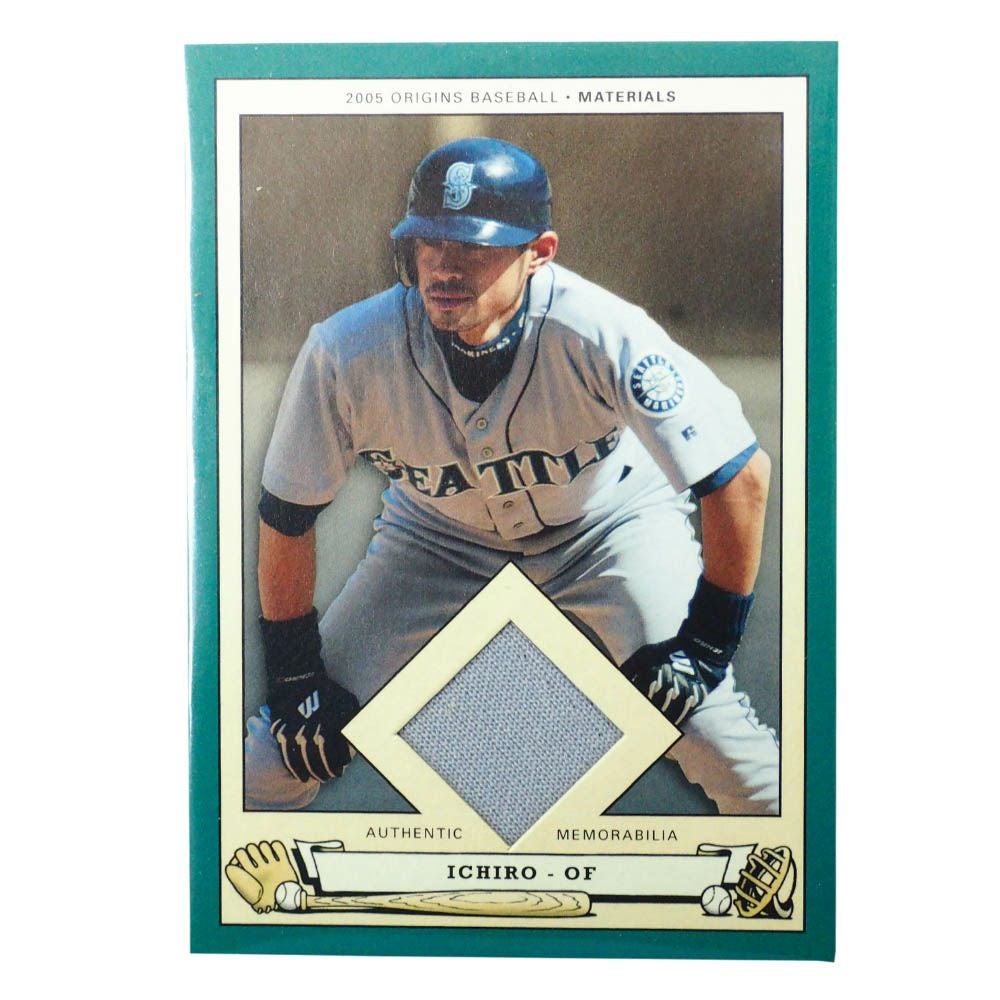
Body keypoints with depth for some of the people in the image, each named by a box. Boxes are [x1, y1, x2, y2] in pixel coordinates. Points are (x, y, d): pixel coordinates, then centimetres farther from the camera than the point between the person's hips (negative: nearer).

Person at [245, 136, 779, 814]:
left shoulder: (603, 336, -34)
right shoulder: (345, 355, -29)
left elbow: (742, 477, -25)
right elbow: (287, 517, -14)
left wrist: (706, 643, -20)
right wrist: (294, 680, -10)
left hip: (611, 523, -1)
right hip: (438, 534, 2)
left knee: (711, 727, -16)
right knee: (294, 749, -5)